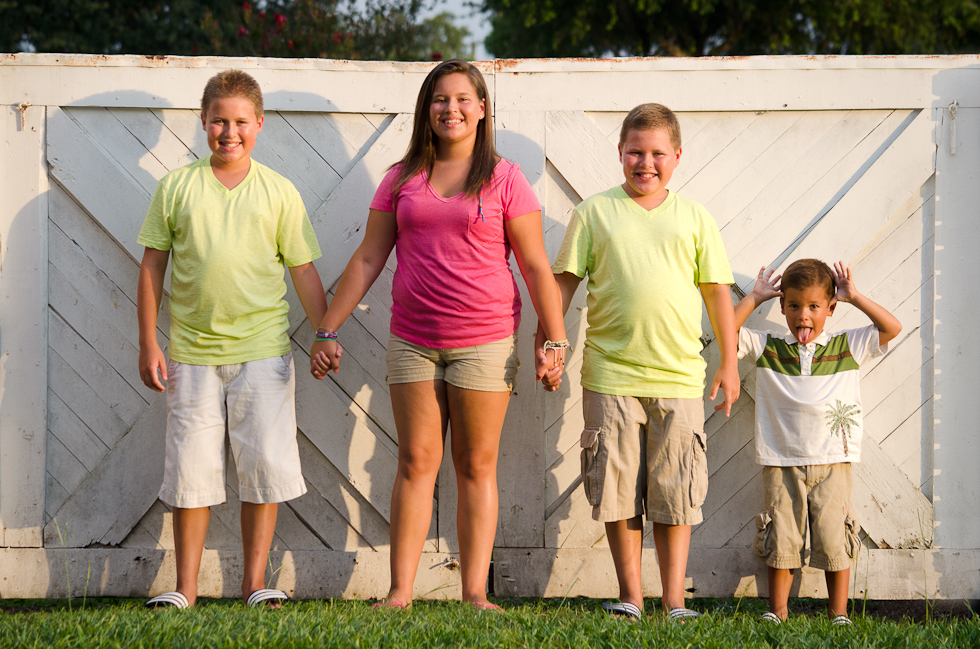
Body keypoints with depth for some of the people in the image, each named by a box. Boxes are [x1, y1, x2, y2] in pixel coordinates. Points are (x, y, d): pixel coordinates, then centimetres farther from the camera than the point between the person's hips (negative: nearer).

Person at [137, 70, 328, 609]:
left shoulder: (279, 192, 5)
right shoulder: (176, 188, 5)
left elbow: (304, 269, 9)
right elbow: (152, 265, 7)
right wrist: (148, 344, 3)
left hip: (262, 350, 0)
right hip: (192, 353, 0)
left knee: (264, 464, -1)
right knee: (190, 468, 2)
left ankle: (255, 582, 9)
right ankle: (185, 589, 10)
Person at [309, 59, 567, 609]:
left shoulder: (504, 180, 1)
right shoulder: (403, 179, 9)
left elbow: (537, 268, 0)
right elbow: (368, 259, 11)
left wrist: (555, 342, -7)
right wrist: (328, 331, 8)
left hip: (485, 341, -2)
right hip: (413, 342, 2)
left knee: (477, 466, 2)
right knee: (416, 462, 2)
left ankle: (475, 594, 3)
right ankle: (401, 592, 1)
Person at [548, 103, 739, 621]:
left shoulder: (694, 218, 10)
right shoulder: (594, 213, 6)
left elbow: (717, 292, 12)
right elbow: (563, 281, 6)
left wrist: (729, 364, 10)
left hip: (679, 378, 1)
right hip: (611, 375, -1)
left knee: (675, 494, 2)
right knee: (617, 490, 1)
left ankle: (674, 601, 8)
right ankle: (630, 596, 11)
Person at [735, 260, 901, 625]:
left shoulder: (847, 347, 7)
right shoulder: (767, 349, 7)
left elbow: (892, 328, 3)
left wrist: (854, 297, 3)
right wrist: (755, 298, 4)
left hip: (832, 463, 0)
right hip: (782, 464, 0)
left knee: (833, 540, -2)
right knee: (781, 539, -2)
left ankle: (839, 614, 7)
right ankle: (777, 612, 7)